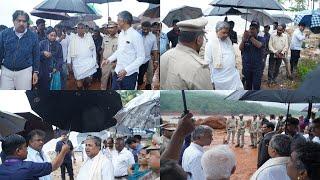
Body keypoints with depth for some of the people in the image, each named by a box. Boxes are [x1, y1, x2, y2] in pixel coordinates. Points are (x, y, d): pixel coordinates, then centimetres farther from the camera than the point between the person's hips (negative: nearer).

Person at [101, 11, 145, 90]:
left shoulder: (136, 36, -16)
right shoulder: (121, 34, 8)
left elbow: (141, 58, -17)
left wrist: (126, 70, -24)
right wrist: (109, 59, 6)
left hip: (129, 74, -7)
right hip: (118, 72, 7)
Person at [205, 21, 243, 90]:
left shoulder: (228, 41, 9)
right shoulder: (210, 43, -10)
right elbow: (208, 63, -10)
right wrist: (211, 80, -11)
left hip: (233, 76, 6)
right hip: (220, 79, -6)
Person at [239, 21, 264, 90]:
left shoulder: (261, 39, 0)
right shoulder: (245, 39, 5)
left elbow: (259, 45, -22)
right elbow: (240, 48, -10)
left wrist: (250, 37, -23)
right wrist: (244, 39, -26)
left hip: (257, 67, -2)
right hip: (247, 67, 2)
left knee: (256, 86, -5)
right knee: (248, 85, 13)